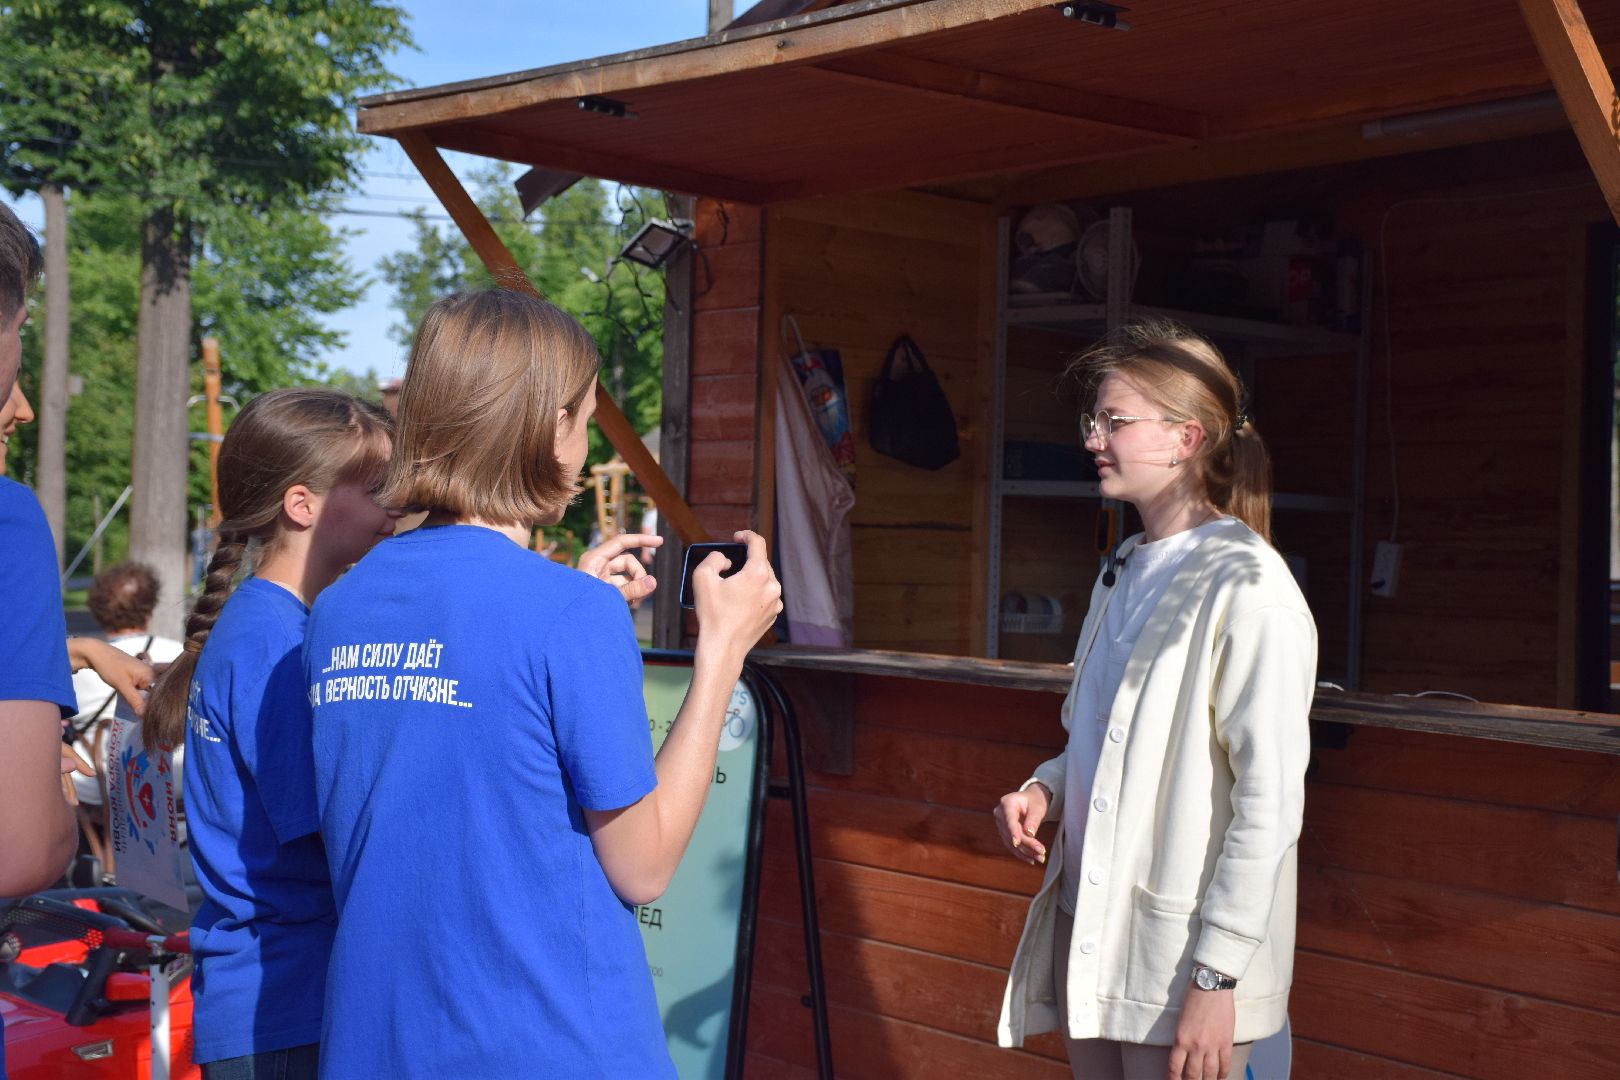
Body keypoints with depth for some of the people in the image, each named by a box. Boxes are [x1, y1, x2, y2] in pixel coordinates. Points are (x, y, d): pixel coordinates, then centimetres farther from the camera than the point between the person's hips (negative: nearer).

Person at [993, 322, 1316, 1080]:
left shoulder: (1248, 589, -15)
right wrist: (1044, 789, 3)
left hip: (1182, 959, -8)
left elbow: (1270, 804, -18)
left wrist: (1217, 976, -19)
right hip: (1088, 932, 8)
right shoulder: (1122, 573, 11)